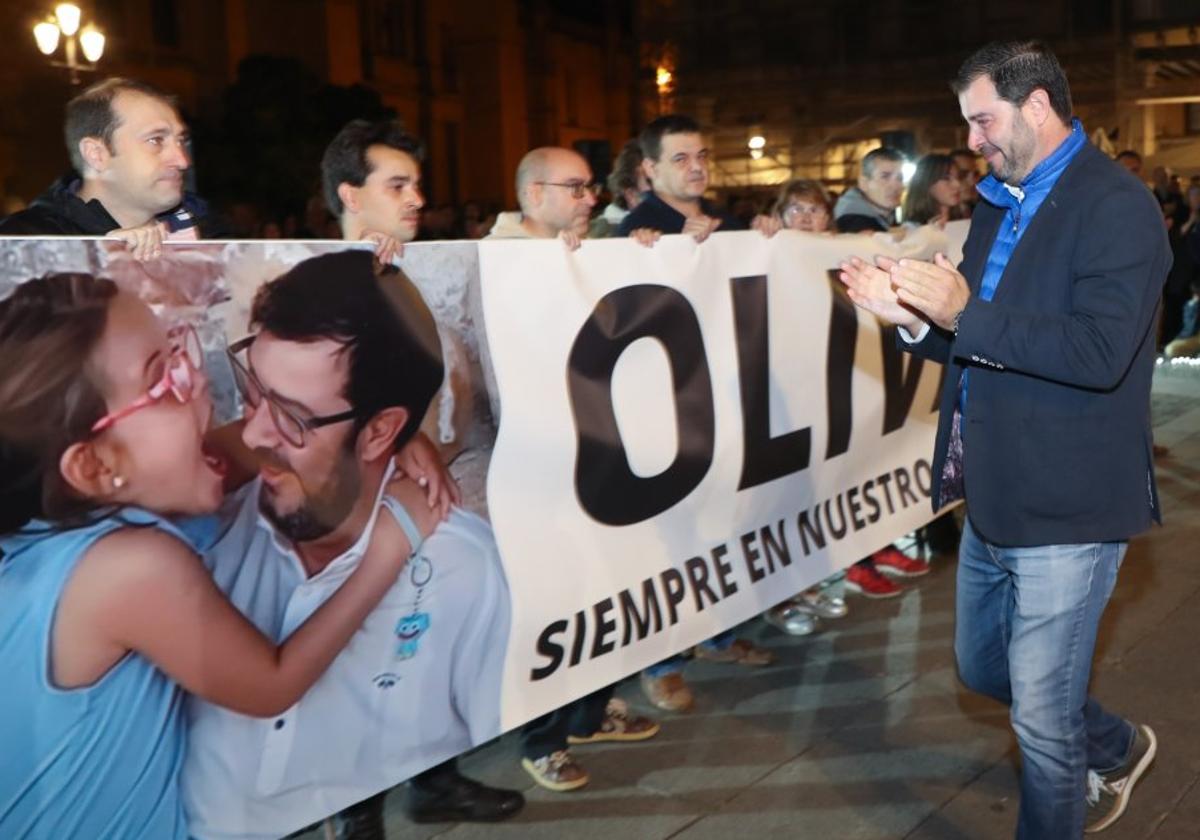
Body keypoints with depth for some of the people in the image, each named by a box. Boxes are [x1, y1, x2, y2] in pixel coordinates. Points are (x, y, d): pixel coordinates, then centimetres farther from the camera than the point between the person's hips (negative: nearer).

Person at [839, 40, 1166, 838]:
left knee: (1043, 718, 3)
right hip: (995, 502, 9)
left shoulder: (1116, 204, -14)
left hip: (1066, 509, -9)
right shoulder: (999, 204, 12)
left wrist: (965, 313, -24)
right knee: (983, 667, 24)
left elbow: (1099, 351, -27)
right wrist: (916, 318, -3)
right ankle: (1114, 749, 47)